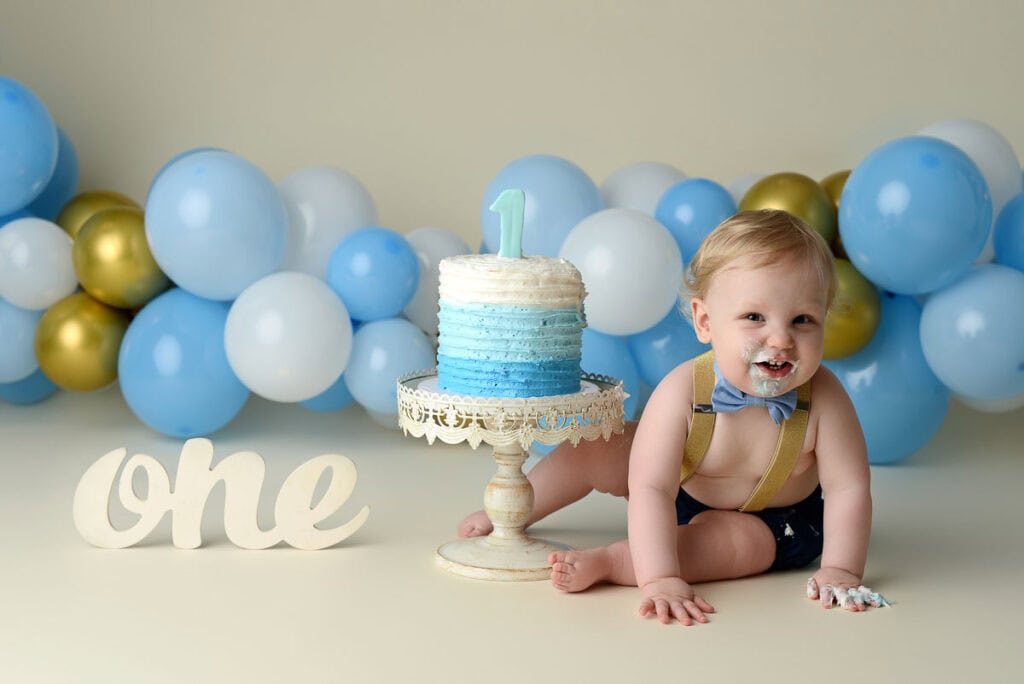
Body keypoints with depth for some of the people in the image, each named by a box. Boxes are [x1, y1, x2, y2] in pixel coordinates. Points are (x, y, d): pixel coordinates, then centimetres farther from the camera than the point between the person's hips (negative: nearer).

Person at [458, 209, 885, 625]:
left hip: (775, 519, -1)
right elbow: (651, 489, -38)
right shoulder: (682, 392, -35)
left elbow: (848, 487, -24)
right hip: (682, 494, 1)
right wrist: (660, 578, -48)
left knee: (735, 535, -33)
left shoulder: (822, 398, -33)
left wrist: (840, 570, -33)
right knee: (593, 450, -5)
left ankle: (606, 562, -33)